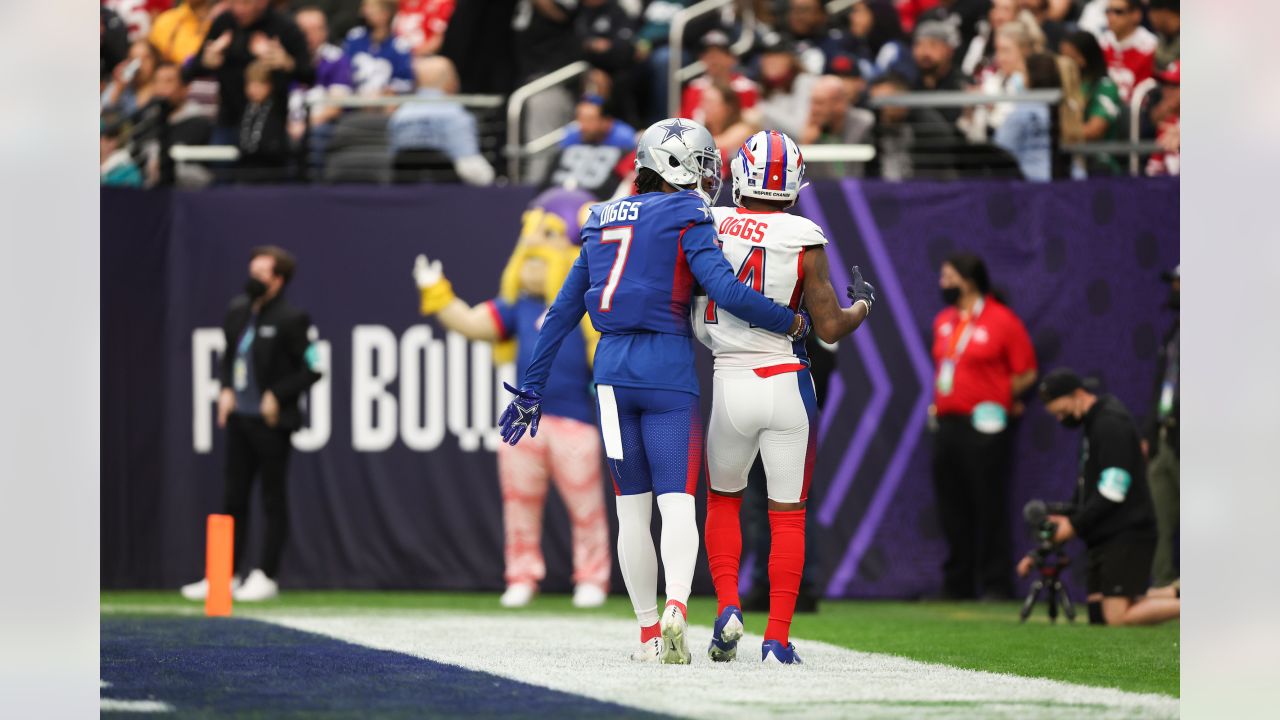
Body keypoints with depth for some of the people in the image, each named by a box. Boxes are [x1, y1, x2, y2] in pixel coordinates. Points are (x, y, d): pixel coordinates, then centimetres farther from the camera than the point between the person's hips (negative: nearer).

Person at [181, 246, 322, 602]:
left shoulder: (290, 319, -13)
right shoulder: (238, 311, 9)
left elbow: (313, 368, -13)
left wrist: (278, 396, -15)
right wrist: (226, 389, 7)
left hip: (271, 422, -7)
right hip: (239, 418, 7)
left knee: (273, 500, 2)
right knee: (234, 497, 9)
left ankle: (266, 577, 8)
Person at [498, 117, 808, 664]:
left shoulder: (605, 224, 16)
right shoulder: (686, 221, -2)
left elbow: (562, 313, 18)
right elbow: (727, 293, -14)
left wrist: (532, 388, 22)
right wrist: (792, 323, 1)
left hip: (613, 370, 5)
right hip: (668, 370, -5)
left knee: (631, 509, 12)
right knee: (677, 503, -9)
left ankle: (649, 633, 14)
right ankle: (675, 608, -32)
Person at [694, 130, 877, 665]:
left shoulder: (708, 227, -3)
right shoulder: (803, 239, -9)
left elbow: (695, 322, 4)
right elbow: (829, 328, -3)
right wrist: (862, 304, 16)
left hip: (729, 381, 1)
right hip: (785, 382, -1)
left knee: (723, 501, 22)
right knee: (788, 516, 8)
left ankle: (728, 606, 5)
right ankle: (777, 638, 5)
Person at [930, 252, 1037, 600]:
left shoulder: (1002, 321, -6)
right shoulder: (943, 321, 16)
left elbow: (1026, 373, -4)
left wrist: (994, 398, 1)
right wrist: (939, 402, 14)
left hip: (982, 427, -7)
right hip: (945, 424, 7)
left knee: (988, 508, -6)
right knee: (952, 508, 8)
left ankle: (995, 584, -3)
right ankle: (957, 583, 14)